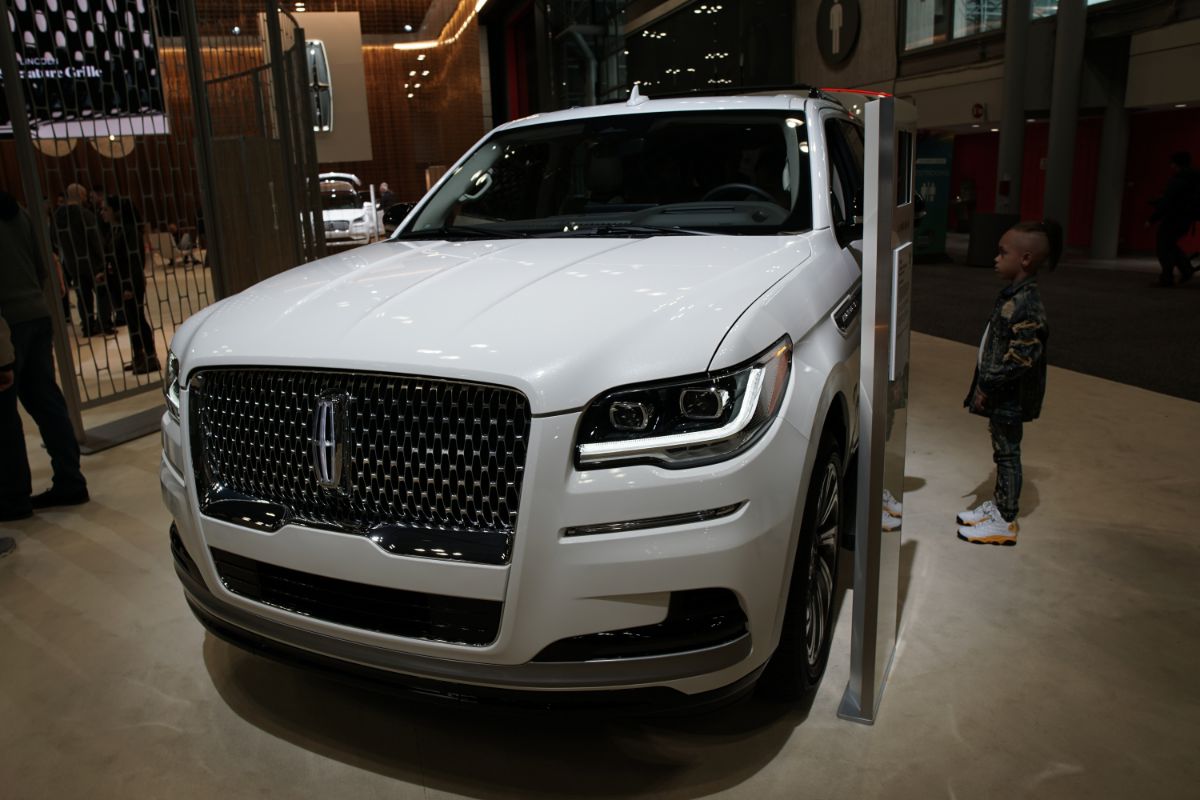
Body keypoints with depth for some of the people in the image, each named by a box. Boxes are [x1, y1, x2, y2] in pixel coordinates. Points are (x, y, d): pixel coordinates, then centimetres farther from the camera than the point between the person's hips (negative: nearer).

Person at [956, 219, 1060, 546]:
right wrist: (984, 385, 16)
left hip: (1010, 396, -9)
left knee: (1007, 452, 1)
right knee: (1003, 451, 19)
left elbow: (1021, 357, -26)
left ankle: (1005, 522, 11)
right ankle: (998, 505, 33)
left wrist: (988, 385, -20)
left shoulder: (1027, 304, -23)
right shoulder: (1013, 295, 7)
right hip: (1001, 395, 9)